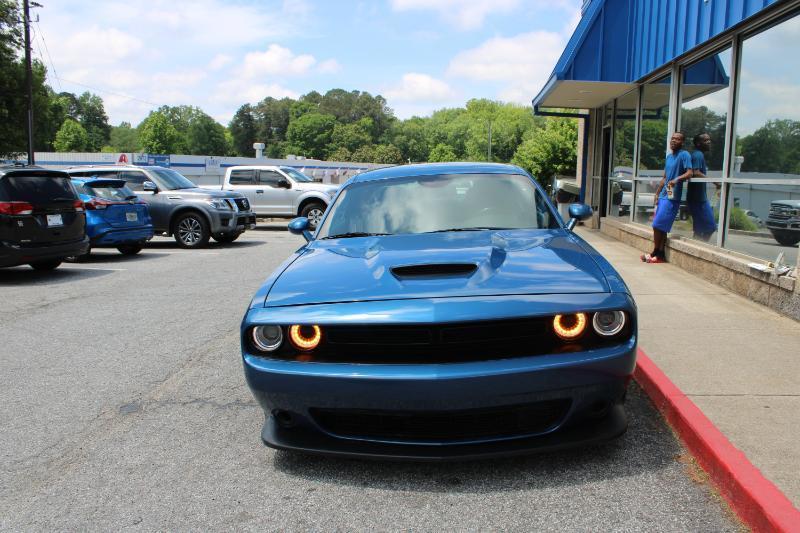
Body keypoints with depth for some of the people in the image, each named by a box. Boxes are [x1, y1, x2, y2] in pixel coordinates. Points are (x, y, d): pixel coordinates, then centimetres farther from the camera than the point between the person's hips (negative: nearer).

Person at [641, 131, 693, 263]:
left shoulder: (684, 155, -7)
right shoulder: (669, 156, 17)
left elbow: (690, 173, -19)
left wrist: (677, 179, -37)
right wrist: (657, 194, 20)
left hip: (672, 197, -8)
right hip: (663, 196, 8)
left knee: (658, 225, -8)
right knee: (662, 227, 7)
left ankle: (656, 253, 2)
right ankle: (660, 254, 11)